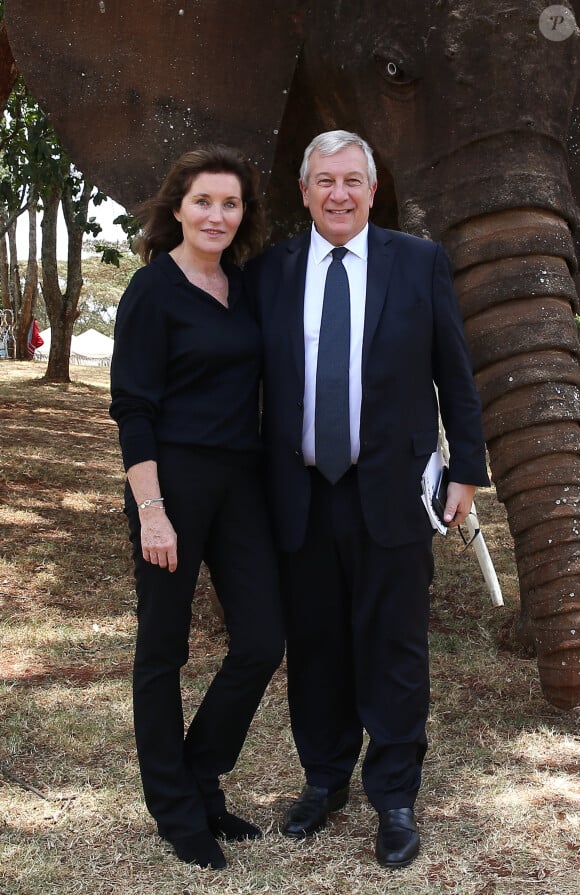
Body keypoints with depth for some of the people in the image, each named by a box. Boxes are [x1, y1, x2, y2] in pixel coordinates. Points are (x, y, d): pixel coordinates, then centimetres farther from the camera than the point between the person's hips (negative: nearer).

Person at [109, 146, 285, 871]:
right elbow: (132, 408, -11)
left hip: (240, 480, 7)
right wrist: (151, 511, -17)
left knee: (261, 643, 5)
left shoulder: (243, 284, 11)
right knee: (164, 648, 5)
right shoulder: (153, 290, -8)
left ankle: (200, 780, 25)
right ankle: (175, 808, 21)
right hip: (173, 478, -6)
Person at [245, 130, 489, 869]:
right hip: (301, 495, 2)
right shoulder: (268, 273, 4)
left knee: (392, 649, 5)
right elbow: (251, 380, 8)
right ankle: (325, 779, 31)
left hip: (392, 491, -1)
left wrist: (465, 471, 2)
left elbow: (455, 376, 4)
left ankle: (395, 800, 20)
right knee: (314, 647, 12)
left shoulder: (420, 264, 1)